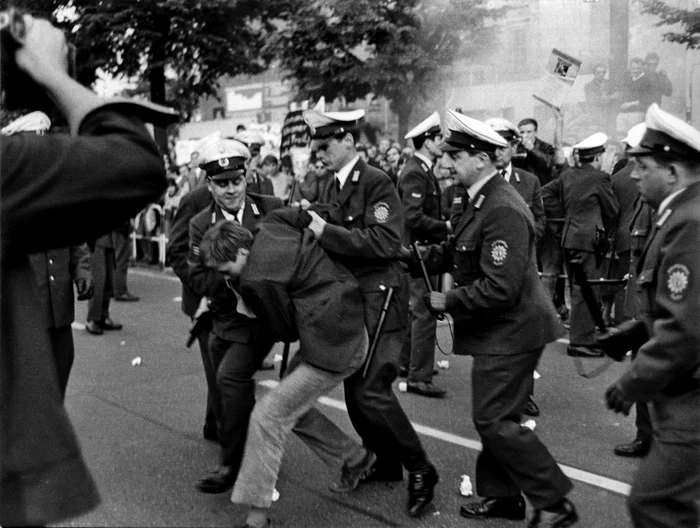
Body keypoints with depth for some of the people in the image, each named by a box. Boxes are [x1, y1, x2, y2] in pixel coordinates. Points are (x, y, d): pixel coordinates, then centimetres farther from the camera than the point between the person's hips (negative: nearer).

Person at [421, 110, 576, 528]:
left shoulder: (504, 211, -24)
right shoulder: (477, 201, 7)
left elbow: (499, 288, -28)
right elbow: (460, 253, 13)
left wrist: (448, 302, -18)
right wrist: (427, 256, -3)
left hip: (510, 331, -10)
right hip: (498, 330, 10)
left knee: (495, 420, -3)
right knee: (495, 416, 18)